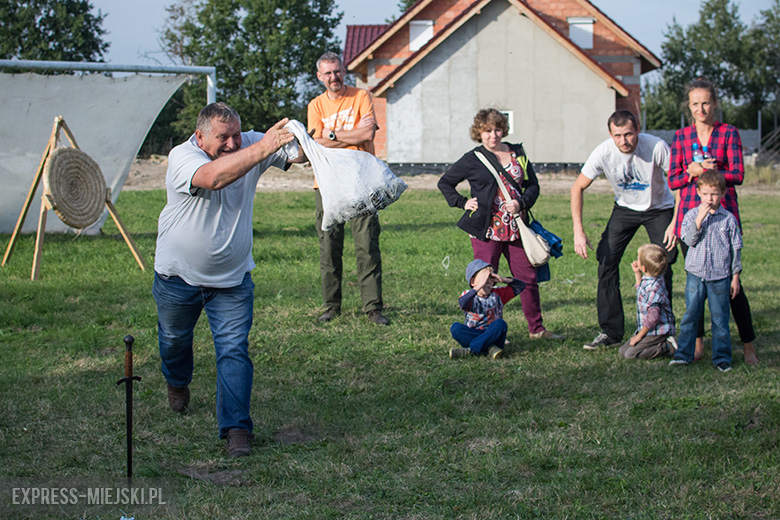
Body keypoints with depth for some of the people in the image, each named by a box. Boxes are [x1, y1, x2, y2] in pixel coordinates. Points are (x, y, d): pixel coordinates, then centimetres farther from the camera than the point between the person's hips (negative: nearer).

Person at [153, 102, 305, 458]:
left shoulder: (249, 145, -12)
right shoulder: (182, 156, -25)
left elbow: (294, 154, -23)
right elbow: (214, 177, -47)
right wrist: (263, 148, -57)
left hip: (232, 279, 1)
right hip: (178, 275, -1)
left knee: (234, 350, -9)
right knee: (174, 339, 22)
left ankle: (236, 428, -6)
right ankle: (177, 383, 54)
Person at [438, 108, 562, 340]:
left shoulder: (518, 154, 11)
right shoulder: (473, 160, 2)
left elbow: (533, 185, 12)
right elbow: (445, 183, 10)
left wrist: (521, 203, -6)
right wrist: (463, 203, -2)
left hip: (516, 229, 3)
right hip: (486, 231, -3)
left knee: (529, 278, 5)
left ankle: (536, 329, 17)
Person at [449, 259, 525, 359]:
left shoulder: (497, 294, 10)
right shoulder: (468, 295, 0)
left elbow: (520, 286, 10)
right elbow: (462, 304, -25)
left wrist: (503, 280, -6)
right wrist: (479, 286, -31)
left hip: (493, 333, 1)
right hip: (472, 334, -1)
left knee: (500, 324, -31)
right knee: (455, 327, -28)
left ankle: (469, 350, -32)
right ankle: (489, 348, -34)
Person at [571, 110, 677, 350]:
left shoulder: (656, 147, -30)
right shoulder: (603, 152, -23)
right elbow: (578, 187, -12)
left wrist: (675, 223, -28)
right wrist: (578, 230, -20)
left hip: (659, 209, -2)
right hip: (625, 208, 2)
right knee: (606, 260, -10)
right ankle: (611, 332, -1)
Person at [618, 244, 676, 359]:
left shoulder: (653, 288, -27)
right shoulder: (647, 280, 4)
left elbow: (653, 317, -28)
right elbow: (641, 291, 30)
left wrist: (639, 335, -18)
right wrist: (637, 274, 17)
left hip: (657, 331, -10)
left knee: (631, 353, -17)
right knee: (623, 350, 7)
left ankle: (668, 346, -6)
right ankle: (663, 343, 9)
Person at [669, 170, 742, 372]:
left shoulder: (729, 219, 2)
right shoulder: (691, 215, 3)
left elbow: (736, 249, 6)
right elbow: (689, 240, -11)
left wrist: (735, 277, 4)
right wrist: (700, 218, -19)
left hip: (720, 277, 0)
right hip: (696, 274, 0)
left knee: (720, 318, 4)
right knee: (690, 315, 3)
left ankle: (722, 357, 12)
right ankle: (684, 354, 12)